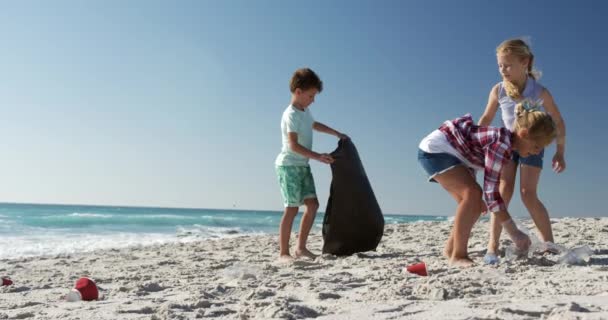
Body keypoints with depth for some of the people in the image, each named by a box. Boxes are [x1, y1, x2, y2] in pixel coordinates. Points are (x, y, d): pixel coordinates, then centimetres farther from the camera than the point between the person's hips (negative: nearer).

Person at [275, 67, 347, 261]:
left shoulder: (305, 111, 13)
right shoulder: (291, 115, -16)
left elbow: (315, 125, 35)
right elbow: (293, 144, -26)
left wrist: (336, 133, 34)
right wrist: (317, 156, -32)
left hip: (303, 166, 9)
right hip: (289, 165, -9)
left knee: (312, 204, 3)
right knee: (292, 208, -10)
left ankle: (301, 247, 8)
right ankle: (283, 252, -5)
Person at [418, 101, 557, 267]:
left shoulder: (505, 141, 3)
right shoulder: (501, 143, -27)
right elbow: (491, 192, -28)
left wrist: (477, 199, 21)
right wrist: (515, 233, -25)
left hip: (447, 151, 10)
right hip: (434, 148, -10)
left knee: (474, 204, 7)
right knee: (472, 193, -22)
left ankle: (451, 248, 21)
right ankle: (458, 255, -15)